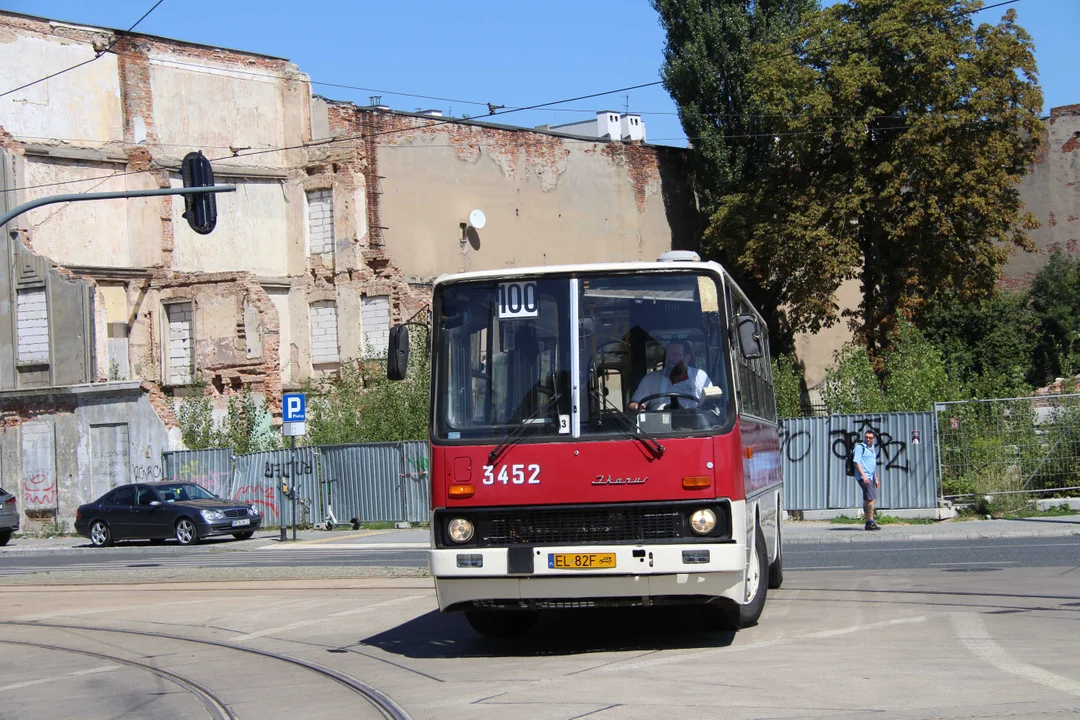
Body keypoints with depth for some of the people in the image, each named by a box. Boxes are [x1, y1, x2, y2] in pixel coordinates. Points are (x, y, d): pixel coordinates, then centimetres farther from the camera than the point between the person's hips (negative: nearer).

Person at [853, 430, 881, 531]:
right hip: (863, 477, -8)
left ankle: (868, 523, 13)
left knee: (867, 500, 10)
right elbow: (857, 462, -14)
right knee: (871, 498, -16)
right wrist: (864, 476, -23)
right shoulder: (860, 447, -5)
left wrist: (876, 479, 28)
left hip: (870, 478, 9)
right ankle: (870, 522, -16)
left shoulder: (873, 449, 21)